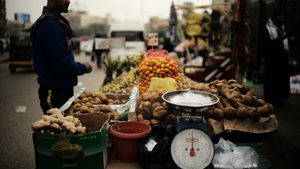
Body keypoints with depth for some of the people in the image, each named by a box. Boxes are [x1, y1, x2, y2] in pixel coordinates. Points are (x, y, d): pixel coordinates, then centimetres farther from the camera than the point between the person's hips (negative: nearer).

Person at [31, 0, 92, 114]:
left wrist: (79, 66, 5)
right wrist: (83, 68, -8)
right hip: (55, 91, -10)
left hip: (62, 88, 10)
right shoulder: (50, 25, -20)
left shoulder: (54, 21, 12)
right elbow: (62, 63, -24)